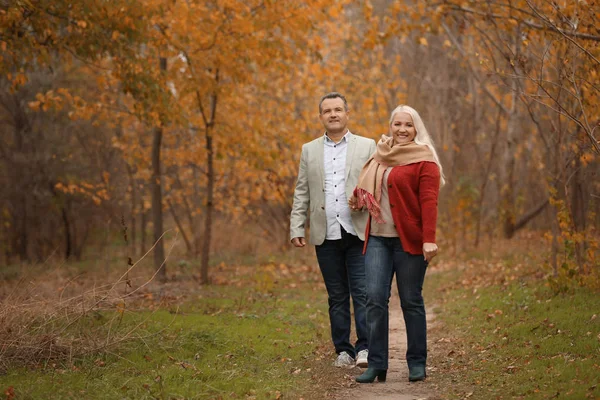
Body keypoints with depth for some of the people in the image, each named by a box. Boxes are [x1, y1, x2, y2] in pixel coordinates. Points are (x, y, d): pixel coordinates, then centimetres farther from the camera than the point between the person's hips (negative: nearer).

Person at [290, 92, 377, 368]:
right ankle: (343, 350, 12)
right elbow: (301, 193, 13)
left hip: (358, 232, -2)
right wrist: (297, 228, 4)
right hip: (325, 235, 2)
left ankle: (364, 348, -6)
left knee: (362, 293, -9)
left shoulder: (367, 146, 9)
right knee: (337, 297, 7)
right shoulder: (309, 150, 14)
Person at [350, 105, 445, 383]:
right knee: (375, 298, -4)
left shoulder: (423, 160, -3)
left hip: (409, 240, -5)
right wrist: (358, 200, 9)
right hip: (377, 238, 5)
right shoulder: (380, 157, 16)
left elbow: (428, 202, -12)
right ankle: (376, 365, 0)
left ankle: (417, 364, 12)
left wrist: (429, 239, -21)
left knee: (411, 301, 1)